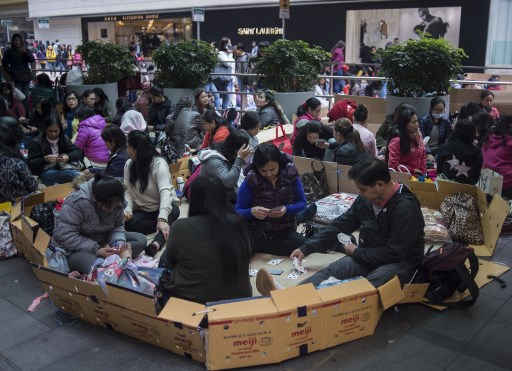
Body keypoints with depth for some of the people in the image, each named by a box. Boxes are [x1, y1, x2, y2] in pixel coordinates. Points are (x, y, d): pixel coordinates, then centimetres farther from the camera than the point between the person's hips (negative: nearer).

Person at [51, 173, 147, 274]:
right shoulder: (76, 202, -28)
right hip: (74, 249, -7)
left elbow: (118, 226, 2)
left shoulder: (115, 202, -9)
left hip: (101, 241, 7)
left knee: (141, 240, -9)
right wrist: (96, 250, -29)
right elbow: (65, 236, -28)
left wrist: (119, 243, -20)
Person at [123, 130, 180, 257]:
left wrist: (162, 219, -48)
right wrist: (128, 209, -24)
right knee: (129, 224, -29)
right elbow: (128, 191, -2)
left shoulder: (159, 164, -20)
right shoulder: (129, 165, 0)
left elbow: (165, 192, -33)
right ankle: (167, 226, -21)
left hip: (164, 207, -4)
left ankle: (157, 243, -60)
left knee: (173, 211, -39)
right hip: (142, 210, 4)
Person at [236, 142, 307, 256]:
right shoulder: (250, 181, -6)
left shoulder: (290, 174, -1)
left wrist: (286, 210, -16)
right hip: (257, 229, -5)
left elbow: (302, 203, 5)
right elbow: (238, 211, -2)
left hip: (284, 230, 6)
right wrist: (252, 212, -24)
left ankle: (257, 247, -13)